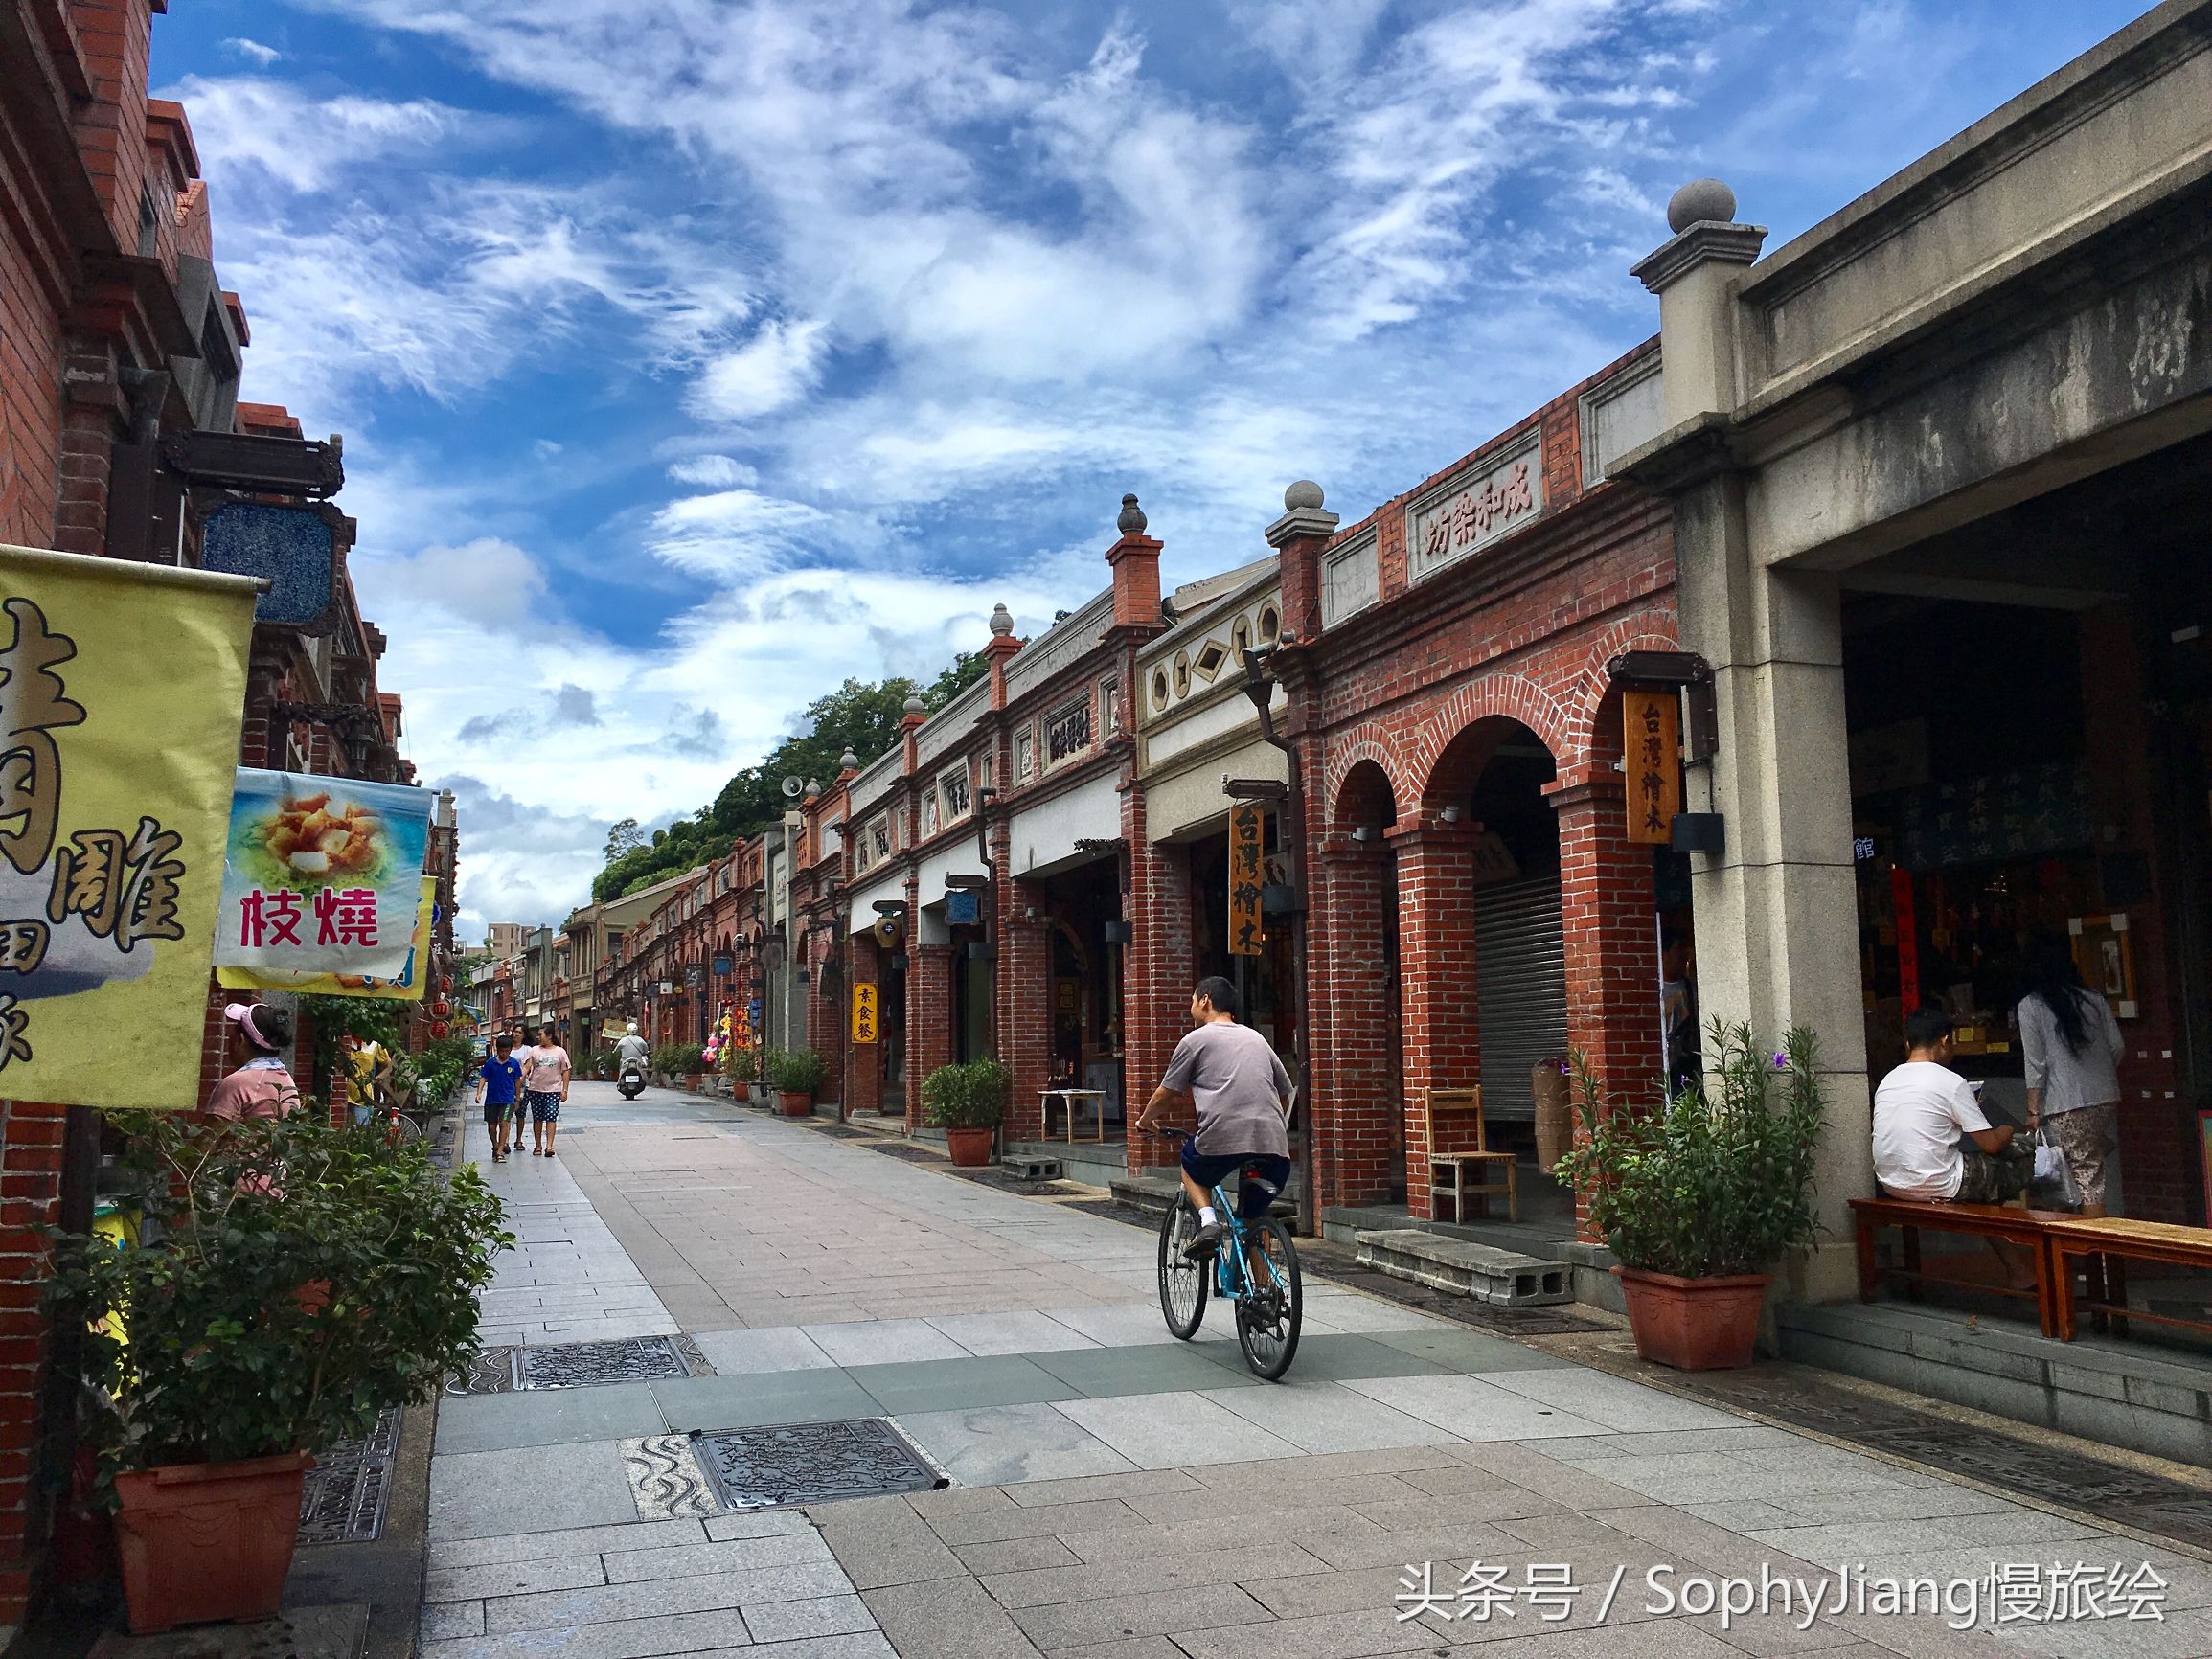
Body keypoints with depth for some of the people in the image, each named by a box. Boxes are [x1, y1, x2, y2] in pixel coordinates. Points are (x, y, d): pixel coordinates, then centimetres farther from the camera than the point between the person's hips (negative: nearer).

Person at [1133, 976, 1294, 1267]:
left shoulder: (1196, 1039, 10)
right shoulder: (1256, 1038, 25)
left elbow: (1166, 1095, 14)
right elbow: (1285, 1094, 26)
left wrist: (1145, 1119, 34)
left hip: (1221, 1137, -4)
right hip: (1272, 1143, 4)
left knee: (1191, 1168, 29)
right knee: (1253, 1221, 21)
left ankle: (1207, 1220, 4)